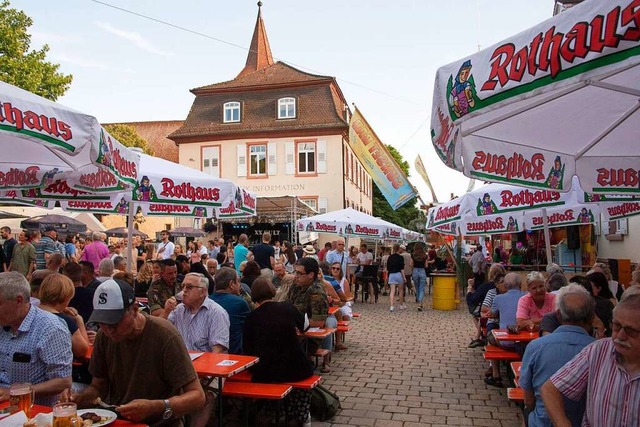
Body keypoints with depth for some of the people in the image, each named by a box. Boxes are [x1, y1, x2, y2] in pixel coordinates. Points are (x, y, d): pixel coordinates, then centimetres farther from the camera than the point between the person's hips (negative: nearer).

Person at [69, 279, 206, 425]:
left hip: (160, 422, -4)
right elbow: (98, 386, 12)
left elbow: (197, 396, -18)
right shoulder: (104, 335, -2)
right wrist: (79, 397, -10)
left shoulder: (165, 335, -19)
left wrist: (155, 407, -33)